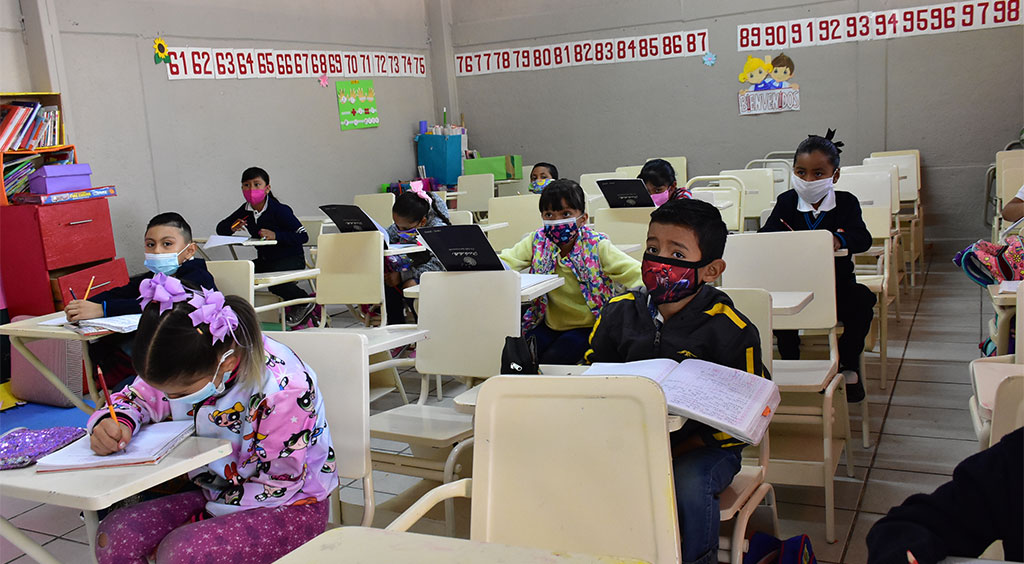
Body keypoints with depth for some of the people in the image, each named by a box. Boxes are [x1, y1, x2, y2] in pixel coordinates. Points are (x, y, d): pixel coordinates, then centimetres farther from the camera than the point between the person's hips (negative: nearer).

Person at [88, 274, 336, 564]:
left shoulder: (284, 388, -31)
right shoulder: (185, 367, -11)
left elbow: (275, 486, -20)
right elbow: (138, 398, 6)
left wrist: (199, 520, -14)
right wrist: (114, 423, -18)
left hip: (290, 505, -6)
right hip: (216, 491, 7)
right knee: (113, 535, -15)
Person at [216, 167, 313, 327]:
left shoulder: (279, 210, -15)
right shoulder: (245, 210, 5)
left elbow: (302, 236, -20)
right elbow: (221, 228, 13)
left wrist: (275, 235, -29)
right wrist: (232, 228, -10)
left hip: (291, 259, -7)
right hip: (264, 260, 7)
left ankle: (305, 302, -1)